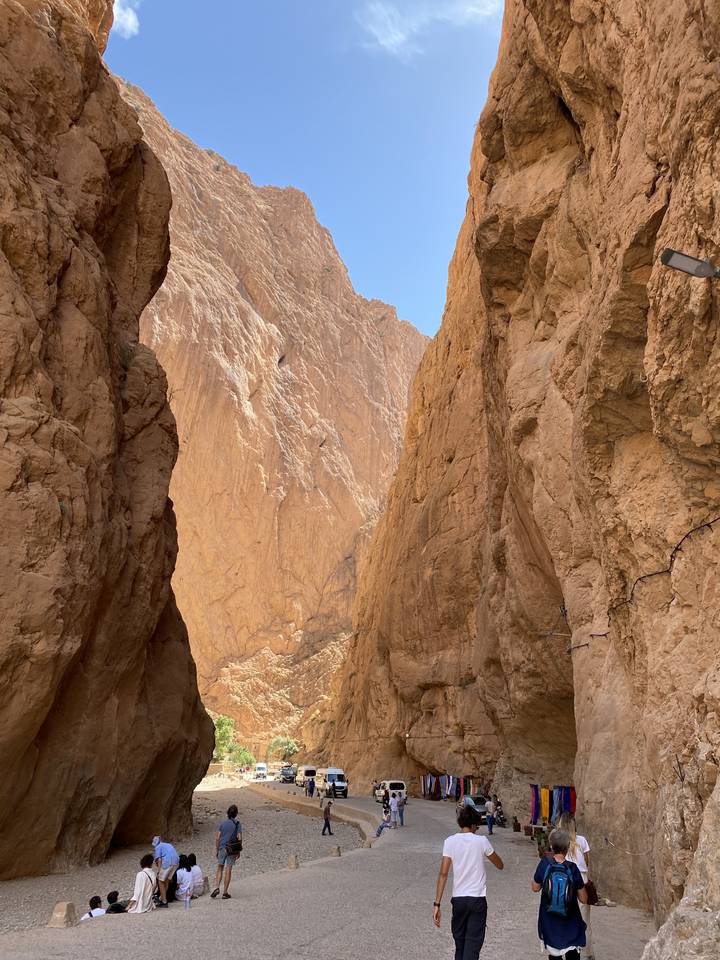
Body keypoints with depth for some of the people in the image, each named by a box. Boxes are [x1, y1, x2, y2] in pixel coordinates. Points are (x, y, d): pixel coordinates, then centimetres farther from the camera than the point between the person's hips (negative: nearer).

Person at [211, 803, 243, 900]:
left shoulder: (222, 823, 1)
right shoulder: (238, 824, -4)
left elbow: (217, 838, 0)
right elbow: (239, 838, -8)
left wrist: (216, 849, 9)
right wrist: (238, 851, 1)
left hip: (222, 848, 1)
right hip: (232, 850, -1)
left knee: (220, 868, 15)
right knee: (228, 870, 4)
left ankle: (217, 888, -2)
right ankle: (225, 893, 6)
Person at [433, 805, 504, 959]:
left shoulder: (450, 841, -3)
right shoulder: (482, 841, -5)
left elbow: (443, 873, -9)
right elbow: (500, 865, 9)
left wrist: (437, 904, -8)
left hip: (458, 899, 2)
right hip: (478, 900, -2)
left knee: (459, 942, 20)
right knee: (472, 946, -1)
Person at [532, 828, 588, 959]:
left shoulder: (545, 863, -13)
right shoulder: (573, 869, -15)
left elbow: (535, 888, 3)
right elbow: (583, 899, -7)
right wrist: (581, 885, 11)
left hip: (549, 923, 1)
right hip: (570, 924, -1)